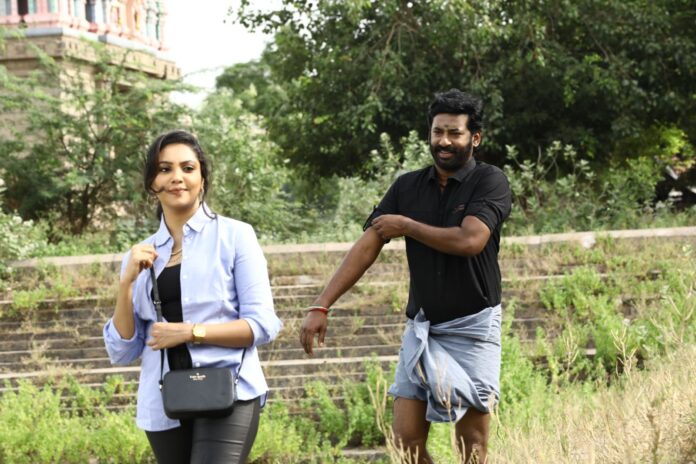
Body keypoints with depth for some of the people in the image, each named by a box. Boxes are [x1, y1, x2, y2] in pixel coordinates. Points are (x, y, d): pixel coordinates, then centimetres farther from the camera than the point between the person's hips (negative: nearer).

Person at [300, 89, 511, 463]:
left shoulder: (490, 182, -7)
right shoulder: (407, 187, 6)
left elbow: (469, 240, -23)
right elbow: (366, 247, 0)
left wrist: (406, 226, -8)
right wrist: (321, 306, -10)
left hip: (473, 327, -4)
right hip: (421, 326, 4)